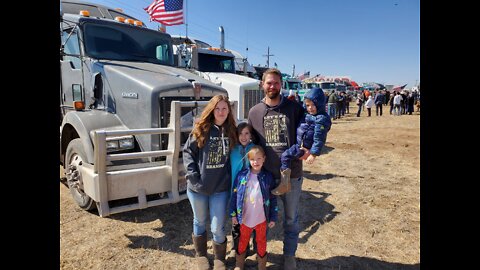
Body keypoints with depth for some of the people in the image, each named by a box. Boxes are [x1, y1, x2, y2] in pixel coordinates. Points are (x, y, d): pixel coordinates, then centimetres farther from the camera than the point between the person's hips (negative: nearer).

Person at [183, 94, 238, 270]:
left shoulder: (232, 132, 0)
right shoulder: (200, 129, -6)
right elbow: (188, 152, -4)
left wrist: (232, 179, -1)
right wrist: (192, 176, -13)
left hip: (221, 188, 0)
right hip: (198, 187, 0)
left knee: (218, 228, 4)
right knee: (200, 222, 19)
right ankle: (200, 255, 43)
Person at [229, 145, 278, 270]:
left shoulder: (268, 177, -9)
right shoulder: (241, 175, -10)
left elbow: (273, 199, -3)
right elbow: (234, 195, -3)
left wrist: (273, 217, -1)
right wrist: (233, 214, -1)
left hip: (261, 218, 0)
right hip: (245, 218, 0)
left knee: (261, 241, 19)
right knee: (243, 241, 19)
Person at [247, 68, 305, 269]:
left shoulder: (294, 108, -4)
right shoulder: (254, 112, 2)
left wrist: (309, 148, -15)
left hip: (292, 174, -1)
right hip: (265, 175, 1)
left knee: (291, 218, 15)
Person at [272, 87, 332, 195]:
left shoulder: (322, 119, -20)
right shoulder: (307, 114, 8)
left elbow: (318, 138, -23)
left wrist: (314, 154, -25)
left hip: (305, 148, -10)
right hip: (299, 143, 10)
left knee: (285, 156, -18)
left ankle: (285, 184, -15)